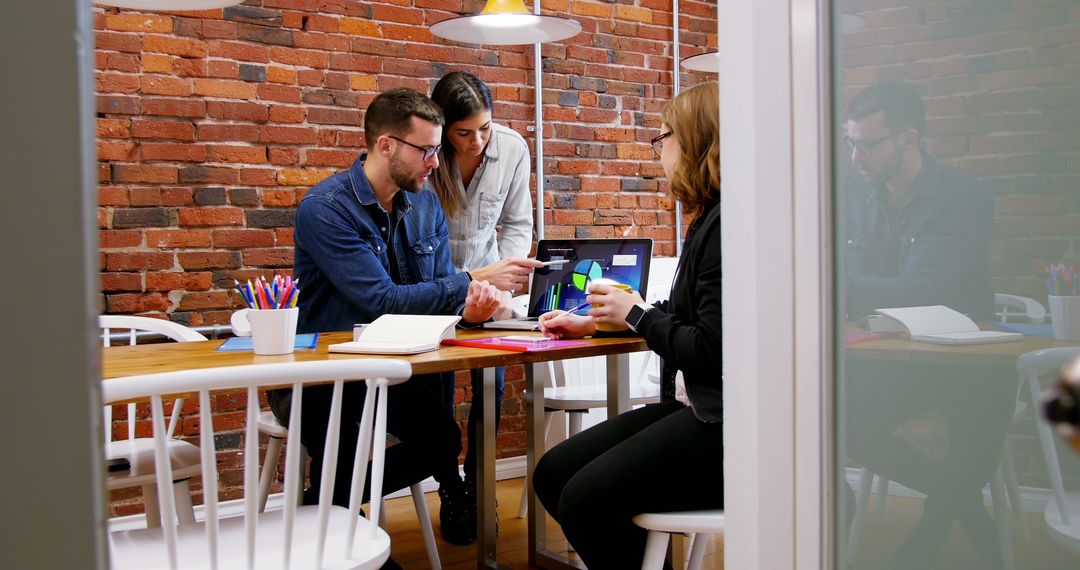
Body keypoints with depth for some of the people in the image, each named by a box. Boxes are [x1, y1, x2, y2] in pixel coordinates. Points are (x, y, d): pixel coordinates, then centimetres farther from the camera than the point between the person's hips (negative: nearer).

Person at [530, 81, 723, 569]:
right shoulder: (710, 220, 13)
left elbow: (712, 350, -22)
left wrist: (635, 314, -7)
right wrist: (595, 322, 22)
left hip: (727, 424, -10)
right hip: (700, 407, 10)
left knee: (585, 500, -17)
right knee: (554, 473, 6)